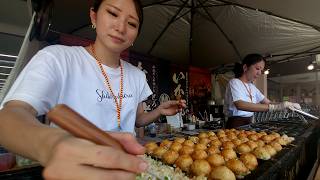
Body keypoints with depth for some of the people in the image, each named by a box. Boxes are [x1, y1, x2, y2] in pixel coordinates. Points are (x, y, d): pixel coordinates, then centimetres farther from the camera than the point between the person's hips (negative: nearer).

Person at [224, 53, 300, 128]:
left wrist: (288, 105, -8)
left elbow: (268, 103, 10)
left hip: (248, 124, 7)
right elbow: (240, 105, -28)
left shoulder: (252, 86, 12)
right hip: (236, 126, -7)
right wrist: (274, 107, -31)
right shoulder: (234, 82, -12)